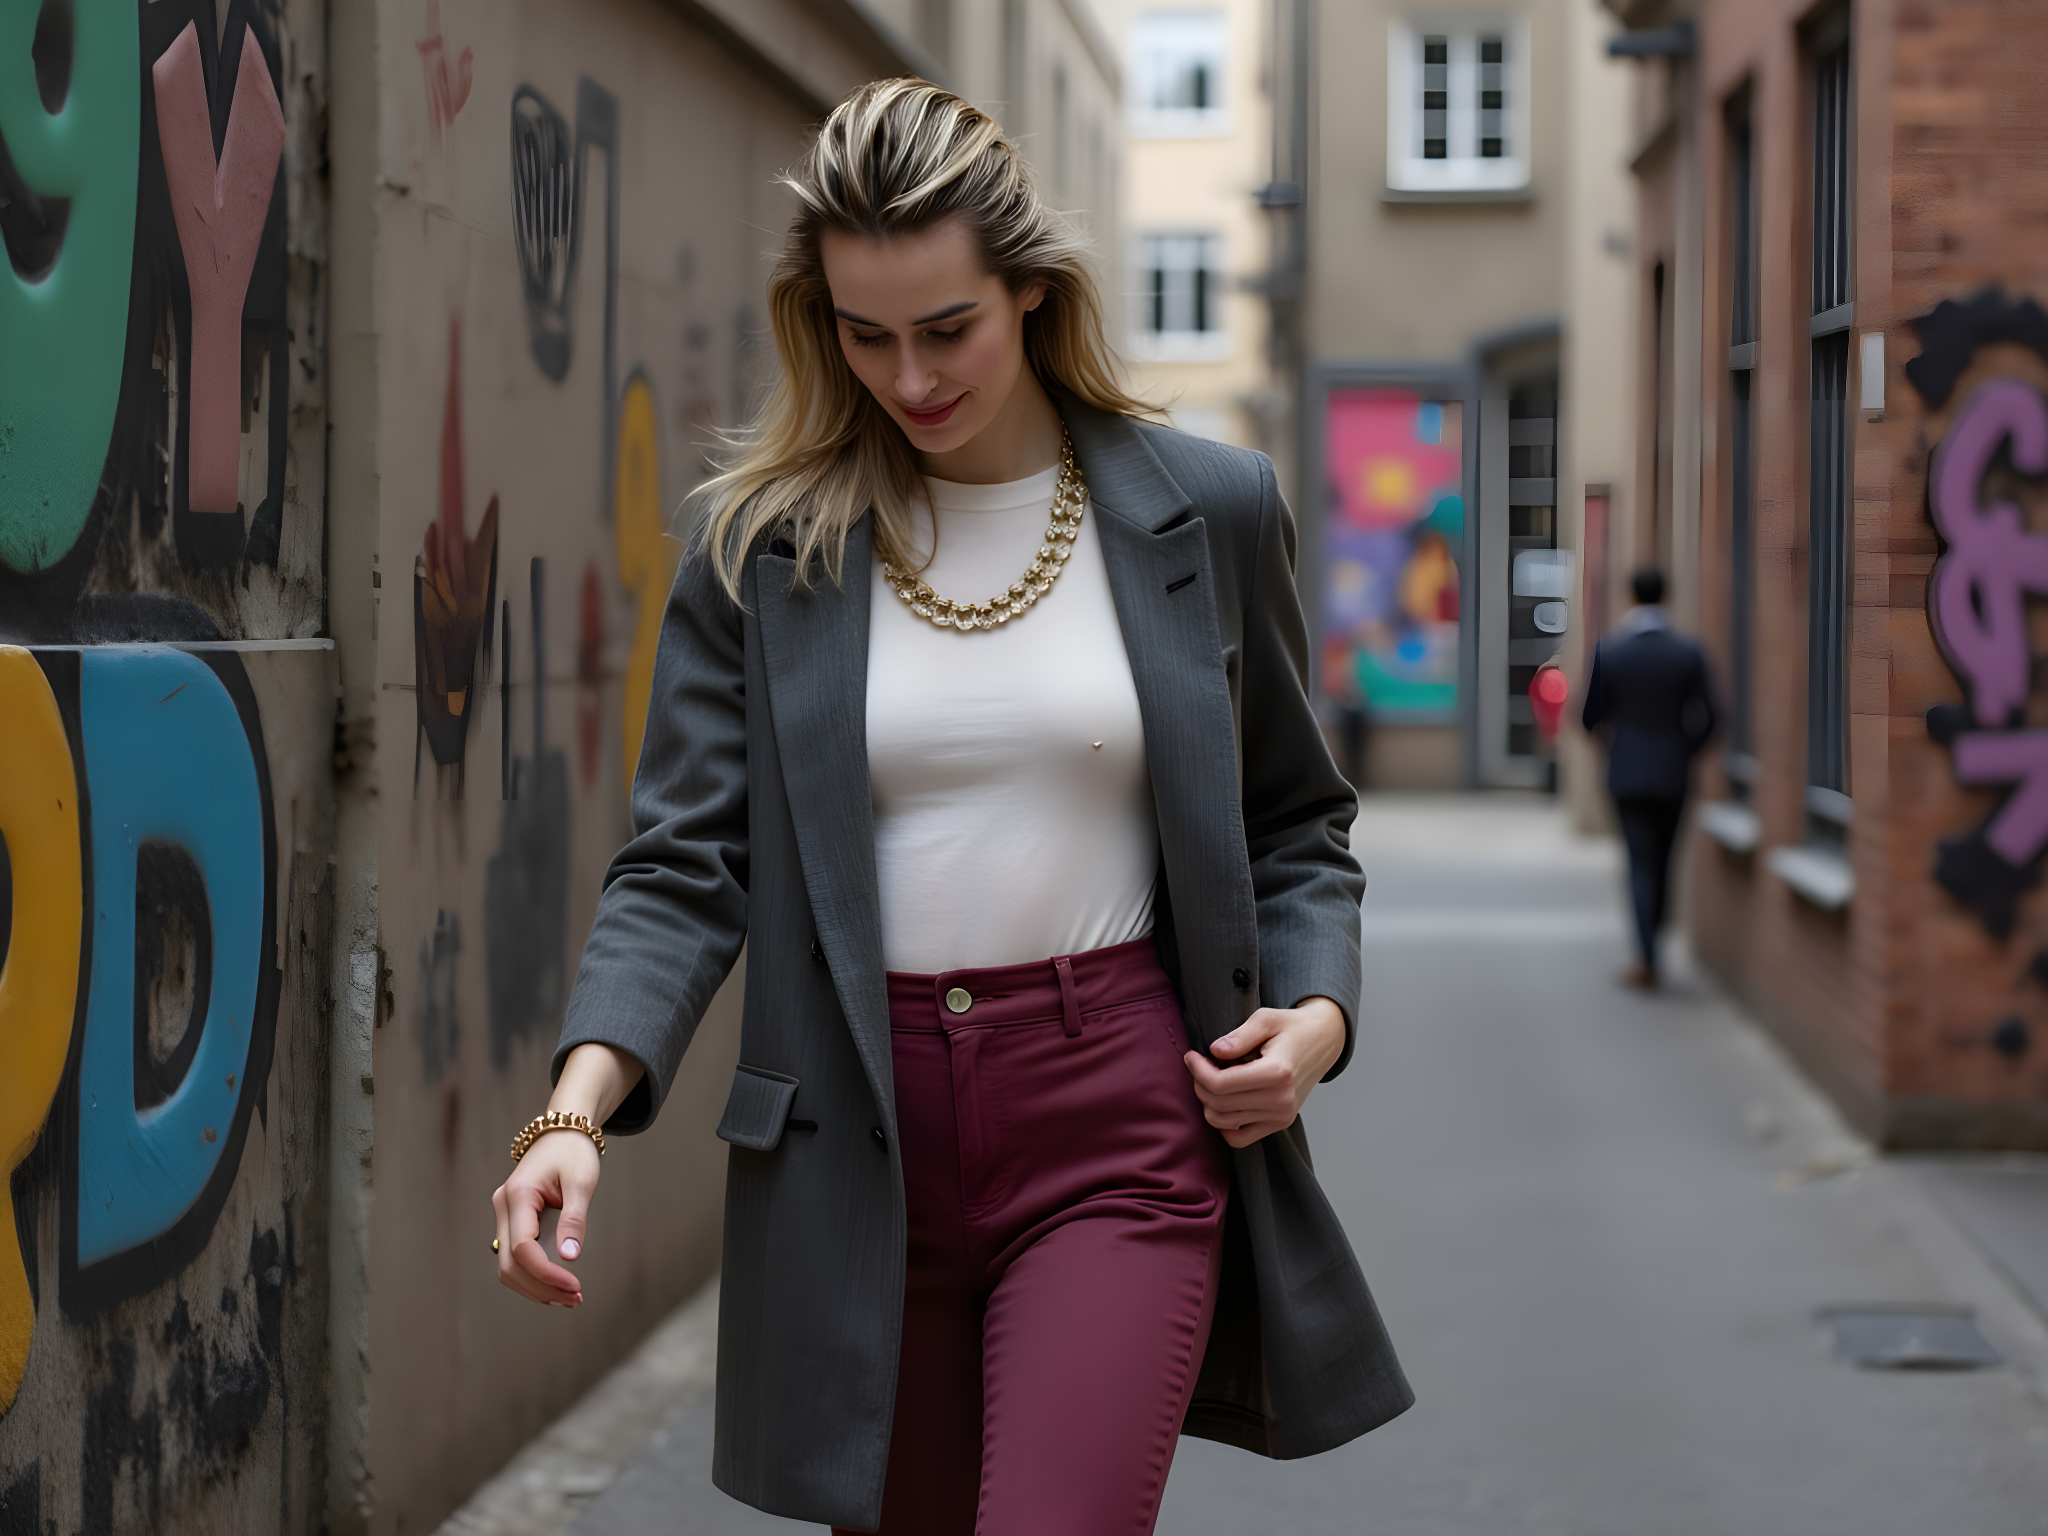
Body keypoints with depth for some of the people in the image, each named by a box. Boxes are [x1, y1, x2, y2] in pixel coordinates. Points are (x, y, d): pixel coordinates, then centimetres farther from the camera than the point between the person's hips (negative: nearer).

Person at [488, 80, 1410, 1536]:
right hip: (861, 1139, 1)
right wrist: (580, 1102, -20)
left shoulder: (1207, 511, 2)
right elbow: (686, 863, -4)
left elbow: (1294, 823, 13)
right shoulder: (765, 543, 1)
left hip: (1119, 1125, -1)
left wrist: (1316, 1011, -6)